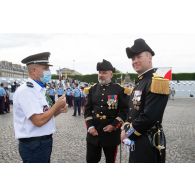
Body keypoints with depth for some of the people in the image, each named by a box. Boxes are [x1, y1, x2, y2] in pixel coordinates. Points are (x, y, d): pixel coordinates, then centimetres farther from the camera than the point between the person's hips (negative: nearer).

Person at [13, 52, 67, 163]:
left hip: (44, 141, 9)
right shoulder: (26, 90, -20)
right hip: (33, 145, -9)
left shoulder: (40, 90, 9)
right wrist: (57, 105, -15)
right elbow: (39, 120, -27)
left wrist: (59, 110, -1)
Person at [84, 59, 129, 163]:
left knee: (110, 160, 15)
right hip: (93, 131, 3)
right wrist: (90, 126, -6)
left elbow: (124, 110, -6)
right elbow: (87, 109, 5)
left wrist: (114, 125, -14)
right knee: (91, 160, 10)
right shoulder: (92, 89, 6)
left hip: (111, 133, -2)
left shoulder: (119, 90, -3)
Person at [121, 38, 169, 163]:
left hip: (149, 143, -9)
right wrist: (126, 128, 3)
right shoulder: (140, 82, 12)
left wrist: (129, 133, -15)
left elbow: (150, 116, -26)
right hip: (137, 139, 9)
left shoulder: (157, 81, -19)